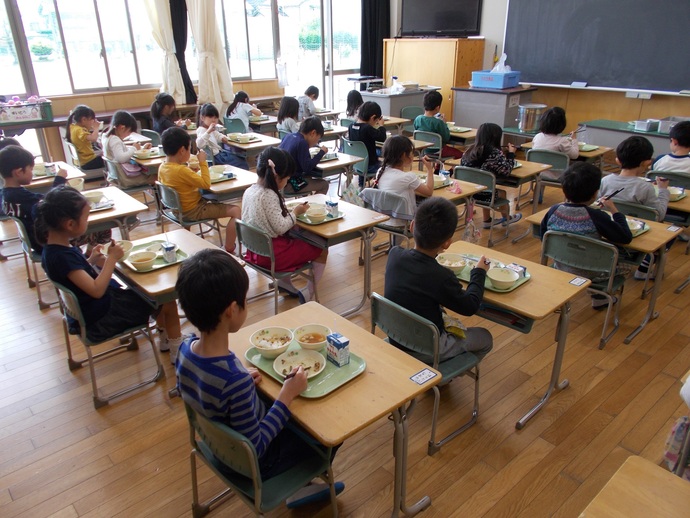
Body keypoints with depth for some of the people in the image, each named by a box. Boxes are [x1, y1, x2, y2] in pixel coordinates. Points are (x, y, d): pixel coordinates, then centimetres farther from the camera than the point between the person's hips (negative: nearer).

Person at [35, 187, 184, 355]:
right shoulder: (61, 256, -30)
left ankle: (166, 339, 32)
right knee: (168, 304, -2)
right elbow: (96, 290, -33)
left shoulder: (55, 247, -1)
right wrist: (111, 258, -25)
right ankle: (177, 351, 16)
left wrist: (91, 260, 1)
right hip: (101, 318, -10)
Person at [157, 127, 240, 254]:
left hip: (177, 208, 10)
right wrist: (203, 162, -14)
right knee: (235, 210, -12)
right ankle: (229, 250, -9)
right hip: (193, 211, -10)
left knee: (213, 200, 34)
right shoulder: (182, 171, -28)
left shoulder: (162, 167, -2)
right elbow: (206, 184, -22)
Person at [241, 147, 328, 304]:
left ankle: (284, 281, 29)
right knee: (321, 250, 4)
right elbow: (280, 227, -24)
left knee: (298, 238, 31)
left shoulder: (249, 191, 2)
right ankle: (308, 294, 7)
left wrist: (289, 213, 5)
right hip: (271, 253, -9)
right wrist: (295, 212, -9)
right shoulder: (269, 196, -24)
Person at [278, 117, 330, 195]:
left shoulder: (289, 136, 6)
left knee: (308, 177, 32)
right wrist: (321, 153, -9)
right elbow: (307, 168, -19)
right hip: (288, 185, -9)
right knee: (324, 185, 0)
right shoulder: (302, 143, -17)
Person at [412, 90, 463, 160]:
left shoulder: (417, 119, -9)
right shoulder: (438, 122, -25)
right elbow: (446, 138, -13)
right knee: (459, 153, 12)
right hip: (436, 152, -6)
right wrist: (444, 123, -4)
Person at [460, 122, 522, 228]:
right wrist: (511, 154, 6)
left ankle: (487, 220, 46)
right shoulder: (494, 153, -18)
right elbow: (506, 171, -10)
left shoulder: (470, 150, 1)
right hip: (482, 194, -5)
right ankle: (506, 218, 56)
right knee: (502, 192, 28)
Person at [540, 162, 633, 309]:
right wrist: (614, 210, -4)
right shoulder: (596, 217, -25)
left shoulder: (554, 211, -14)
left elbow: (543, 236, 2)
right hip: (590, 275, -5)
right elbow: (626, 238, -13)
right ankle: (600, 298, 36)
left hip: (560, 270, 5)